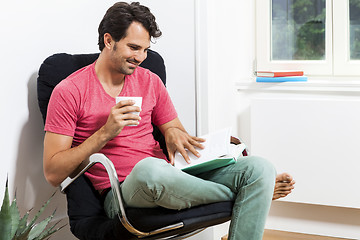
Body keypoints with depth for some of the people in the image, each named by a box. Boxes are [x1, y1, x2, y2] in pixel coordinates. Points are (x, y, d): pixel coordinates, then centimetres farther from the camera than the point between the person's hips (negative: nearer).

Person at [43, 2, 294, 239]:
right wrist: (106, 132, -14)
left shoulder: (150, 82, 16)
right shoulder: (69, 92, 1)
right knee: (150, 168, -41)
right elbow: (53, 173, -5)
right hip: (122, 193, -5)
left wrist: (174, 132, -1)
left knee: (259, 168, -16)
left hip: (172, 181, 5)